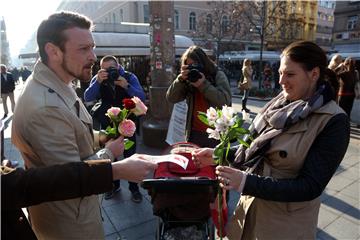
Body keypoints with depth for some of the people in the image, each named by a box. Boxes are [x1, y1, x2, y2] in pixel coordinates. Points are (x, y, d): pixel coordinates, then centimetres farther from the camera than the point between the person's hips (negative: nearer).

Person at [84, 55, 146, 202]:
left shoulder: (130, 77, -8)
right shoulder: (97, 79, -3)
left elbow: (142, 97, -16)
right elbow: (87, 98, -15)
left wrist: (126, 86, -30)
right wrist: (98, 81, -29)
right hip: (107, 124, 2)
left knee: (130, 156, 4)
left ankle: (134, 188, 20)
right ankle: (114, 185, 34)